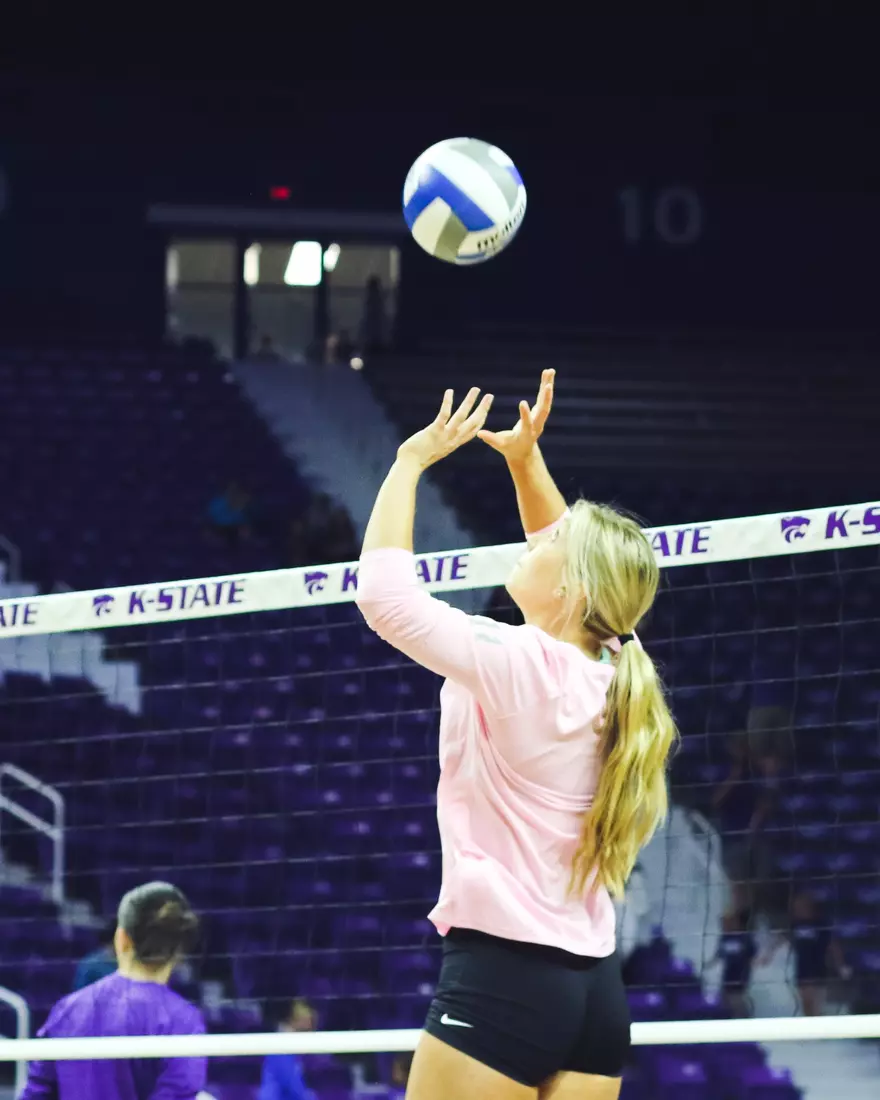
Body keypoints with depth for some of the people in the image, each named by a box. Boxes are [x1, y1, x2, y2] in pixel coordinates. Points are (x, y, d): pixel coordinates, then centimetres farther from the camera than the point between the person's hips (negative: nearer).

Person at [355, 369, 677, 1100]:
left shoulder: (515, 665, -13)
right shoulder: (608, 671, 7)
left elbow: (384, 591, -8)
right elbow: (576, 567, 27)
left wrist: (412, 461, 1)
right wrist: (525, 460, 22)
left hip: (502, 975, -7)